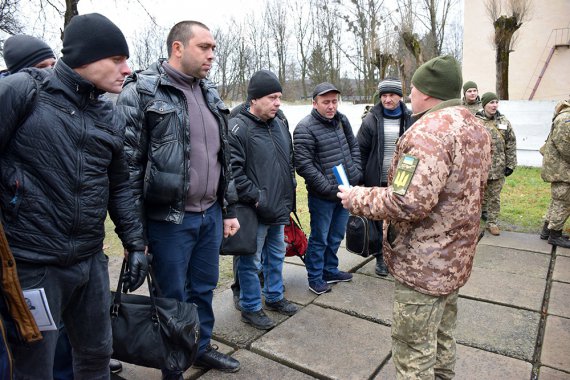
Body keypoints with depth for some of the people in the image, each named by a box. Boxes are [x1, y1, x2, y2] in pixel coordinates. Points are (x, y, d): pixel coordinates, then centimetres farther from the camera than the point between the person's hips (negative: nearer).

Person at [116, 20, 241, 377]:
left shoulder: (211, 94, 11)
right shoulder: (142, 92, -10)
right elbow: (128, 165, -13)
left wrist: (229, 209, 14)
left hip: (211, 214, 6)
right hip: (169, 219, -6)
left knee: (204, 288, 19)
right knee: (173, 297, 10)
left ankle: (202, 347, 42)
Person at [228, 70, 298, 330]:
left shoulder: (279, 125, 10)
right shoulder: (238, 128, -16)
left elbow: (289, 161, 21)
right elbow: (232, 170, -22)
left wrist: (289, 190, 14)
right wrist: (256, 197, -20)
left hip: (279, 209, 8)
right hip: (254, 211, -8)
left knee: (276, 256, 21)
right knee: (251, 262, 6)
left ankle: (274, 296, 40)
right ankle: (250, 308, 24)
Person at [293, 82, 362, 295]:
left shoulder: (342, 120, 6)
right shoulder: (305, 128, -16)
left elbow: (354, 147, 17)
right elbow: (304, 164, -20)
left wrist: (356, 172, 4)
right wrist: (328, 188, -21)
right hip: (322, 196, -7)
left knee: (336, 236, 20)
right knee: (319, 239, 7)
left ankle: (330, 270, 38)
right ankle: (315, 278, 25)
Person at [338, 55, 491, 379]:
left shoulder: (430, 129, -24)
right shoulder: (477, 128, 9)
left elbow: (408, 203, -32)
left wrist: (356, 198, -17)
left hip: (423, 265, -10)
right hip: (456, 257, 10)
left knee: (415, 354, 7)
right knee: (442, 340, 25)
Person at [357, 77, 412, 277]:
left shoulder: (409, 119, 2)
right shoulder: (371, 120, -3)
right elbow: (361, 151, -1)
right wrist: (360, 178, -4)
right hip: (377, 182, -1)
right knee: (378, 220, 9)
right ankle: (381, 257, 25)